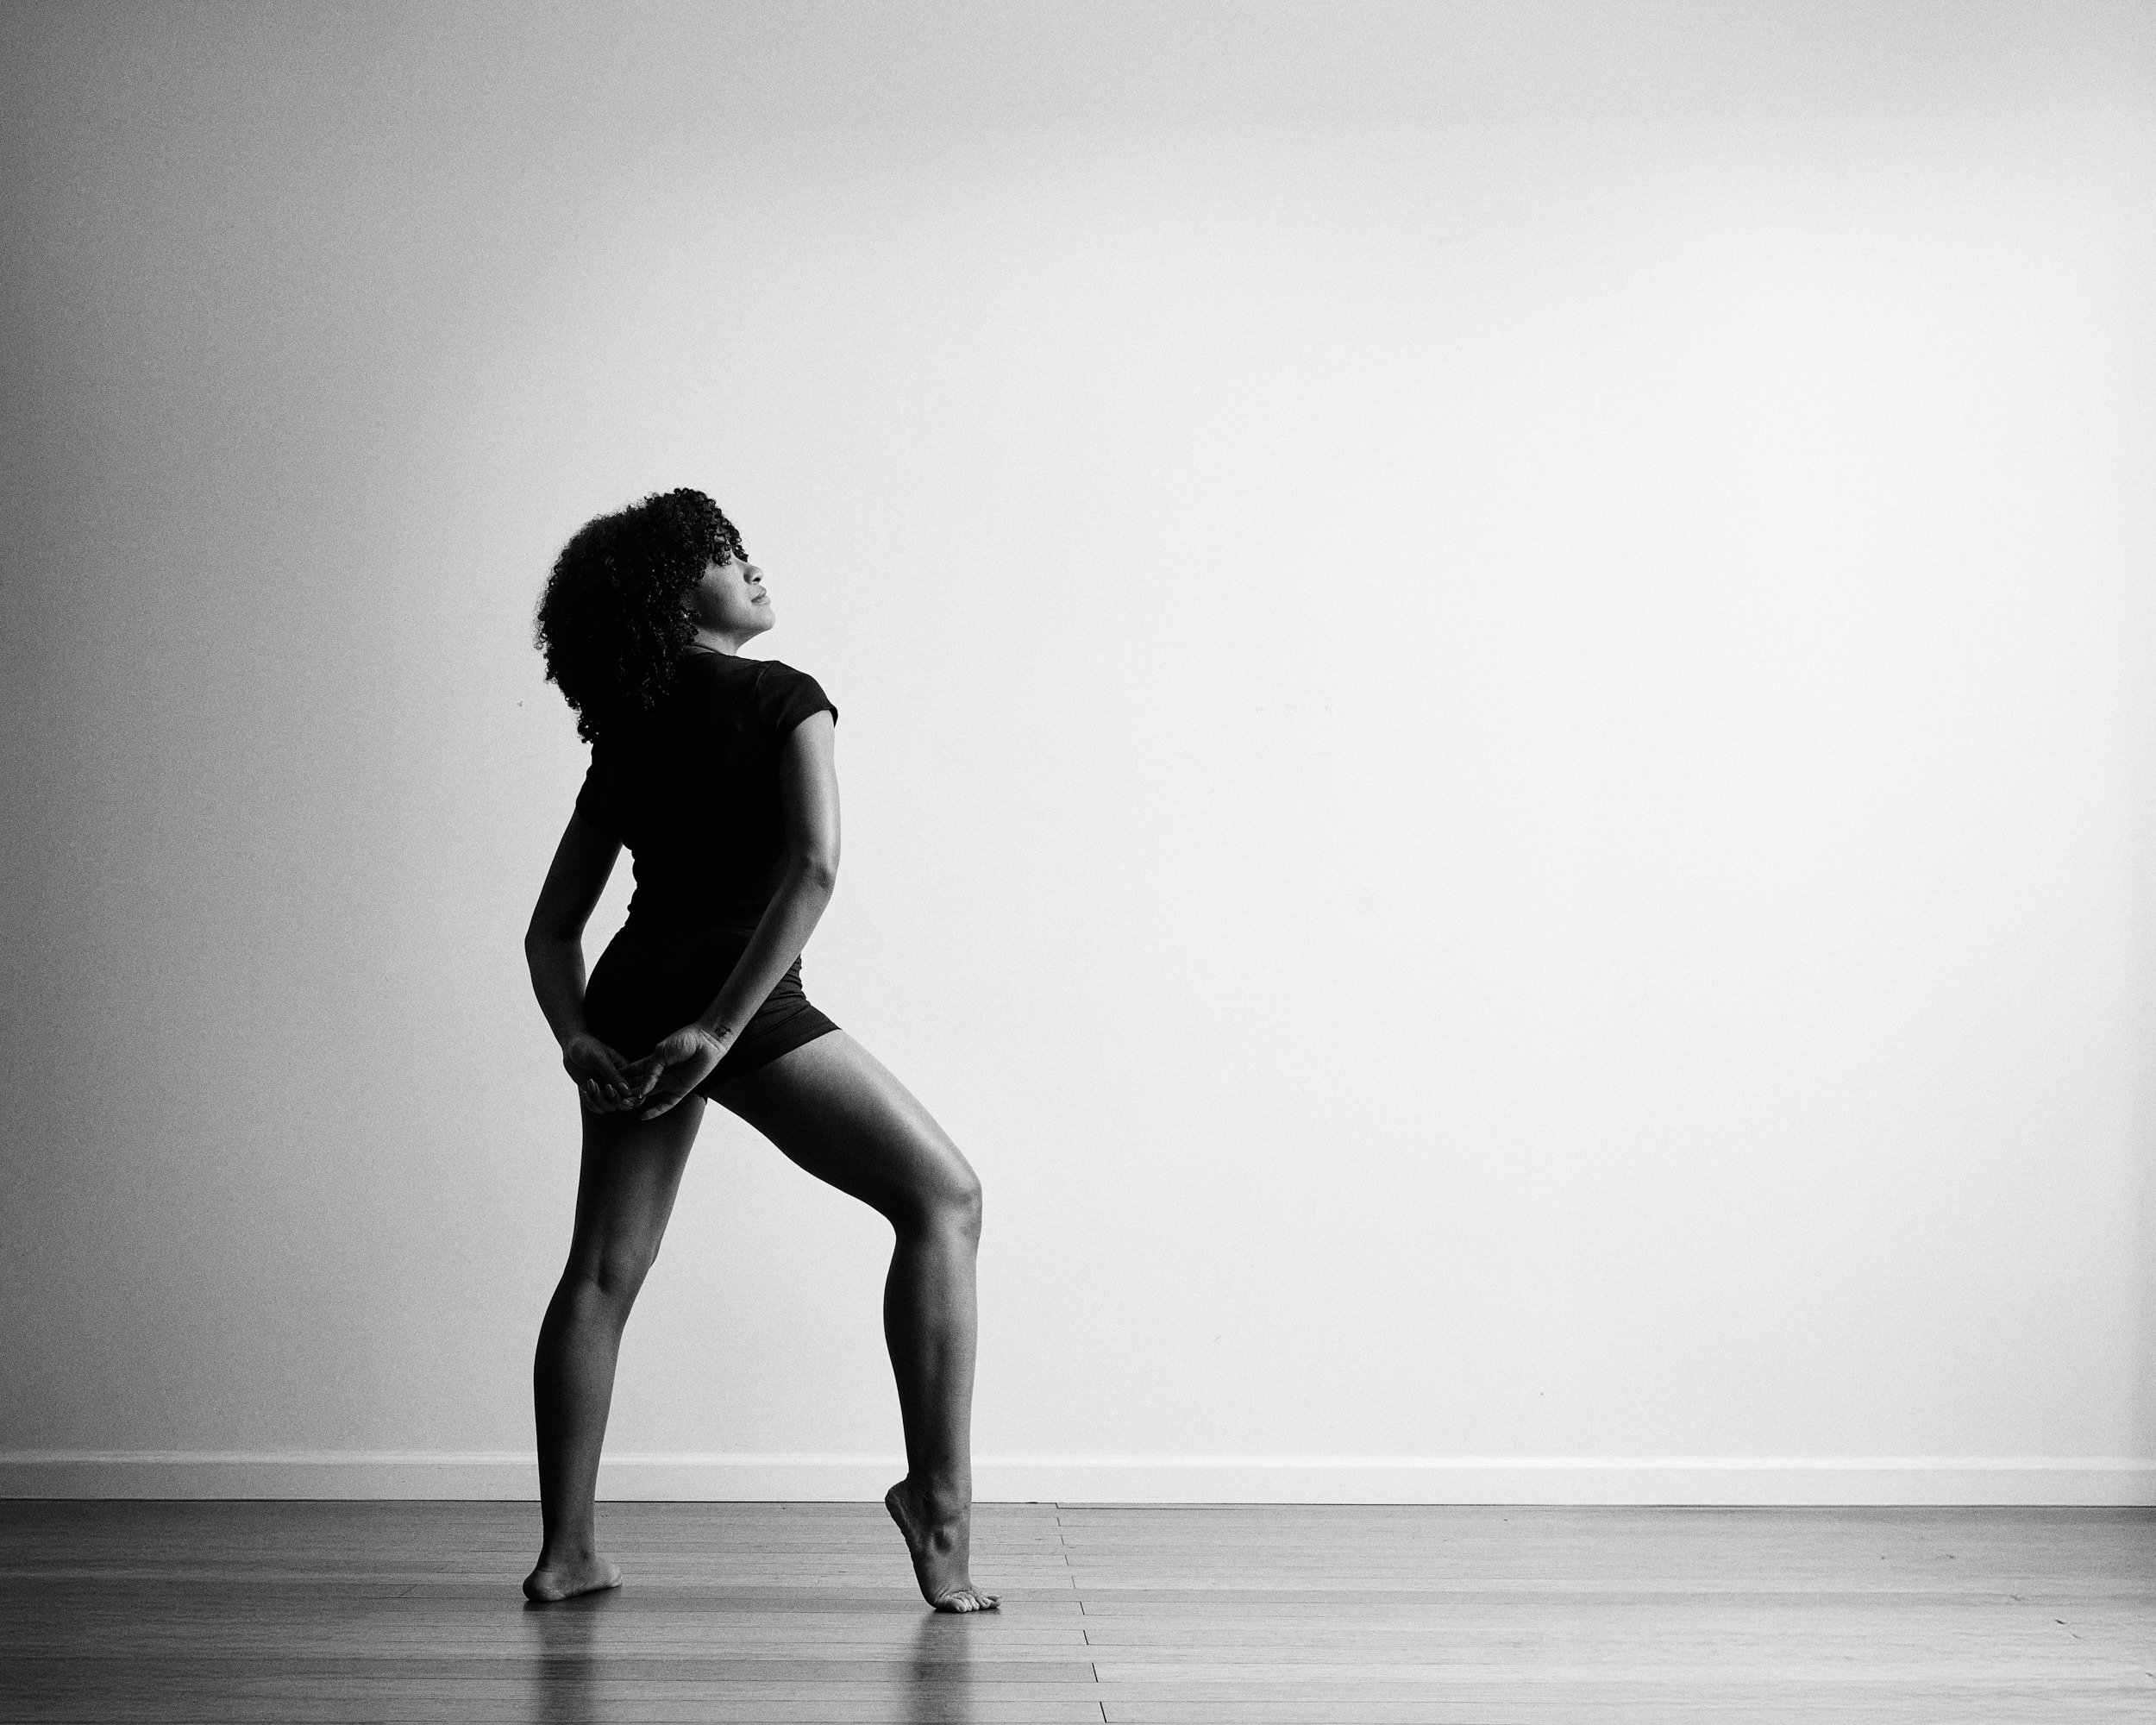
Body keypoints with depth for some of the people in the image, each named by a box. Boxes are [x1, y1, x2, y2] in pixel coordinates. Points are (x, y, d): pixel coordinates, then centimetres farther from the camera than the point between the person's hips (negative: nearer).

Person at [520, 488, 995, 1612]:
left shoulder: (623, 739, 18)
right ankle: (939, 1503, -6)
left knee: (603, 1271, 13)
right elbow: (814, 868, -16)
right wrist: (722, 1027, -19)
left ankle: (565, 1551, 11)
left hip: (631, 1000, 7)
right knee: (942, 1198, 2)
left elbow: (551, 929, 14)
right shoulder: (783, 699, 0)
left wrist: (574, 1034, 1)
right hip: (744, 1001, -7)